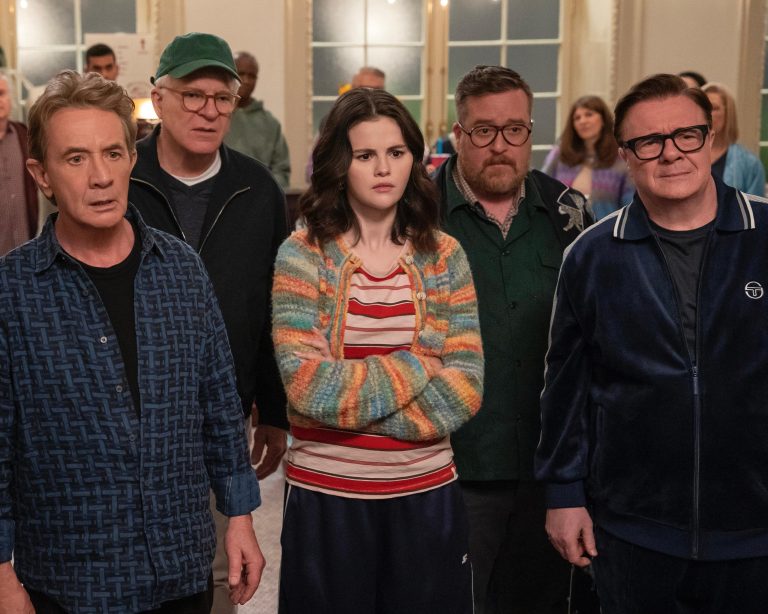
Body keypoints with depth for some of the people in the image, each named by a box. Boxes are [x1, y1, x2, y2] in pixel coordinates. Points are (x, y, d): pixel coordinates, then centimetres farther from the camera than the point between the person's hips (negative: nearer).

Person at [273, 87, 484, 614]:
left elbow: (465, 387, -7)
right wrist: (417, 367, -12)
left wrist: (352, 400, -14)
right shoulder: (302, 255, -6)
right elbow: (306, 385, -17)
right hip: (326, 496, -2)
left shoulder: (443, 256, 1)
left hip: (427, 493, 2)